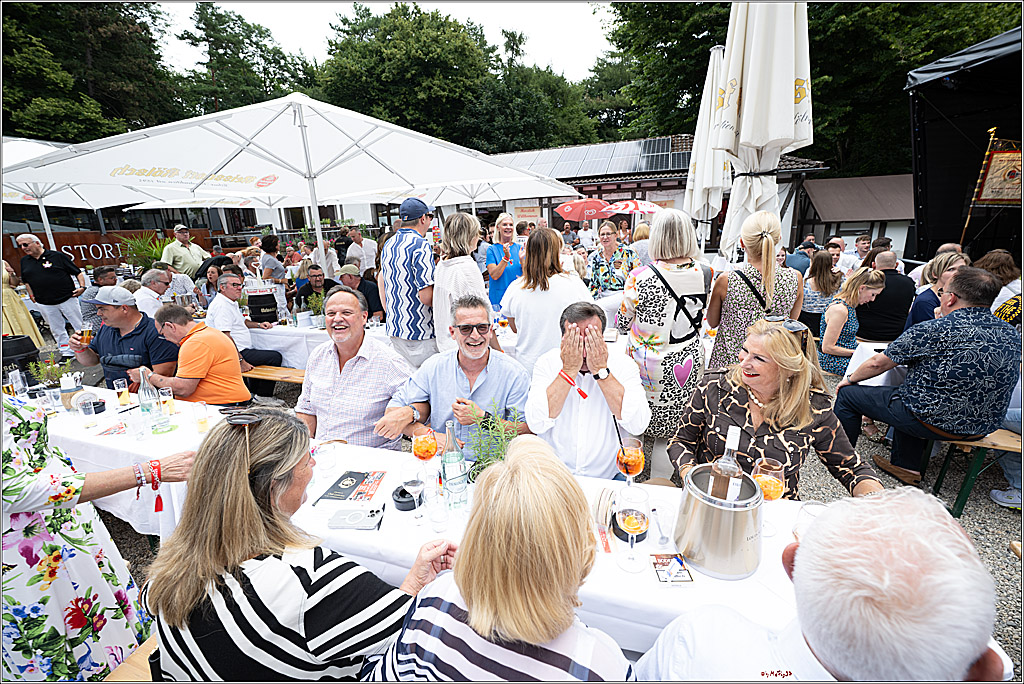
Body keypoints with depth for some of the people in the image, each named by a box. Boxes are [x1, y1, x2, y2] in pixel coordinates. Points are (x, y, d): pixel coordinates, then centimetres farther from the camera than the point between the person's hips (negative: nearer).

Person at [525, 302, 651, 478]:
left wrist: (601, 371, -18)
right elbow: (536, 424, -16)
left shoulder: (622, 365, -3)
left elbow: (638, 425, -17)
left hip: (607, 476, 2)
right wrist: (569, 370, -18)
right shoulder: (547, 363, -4)